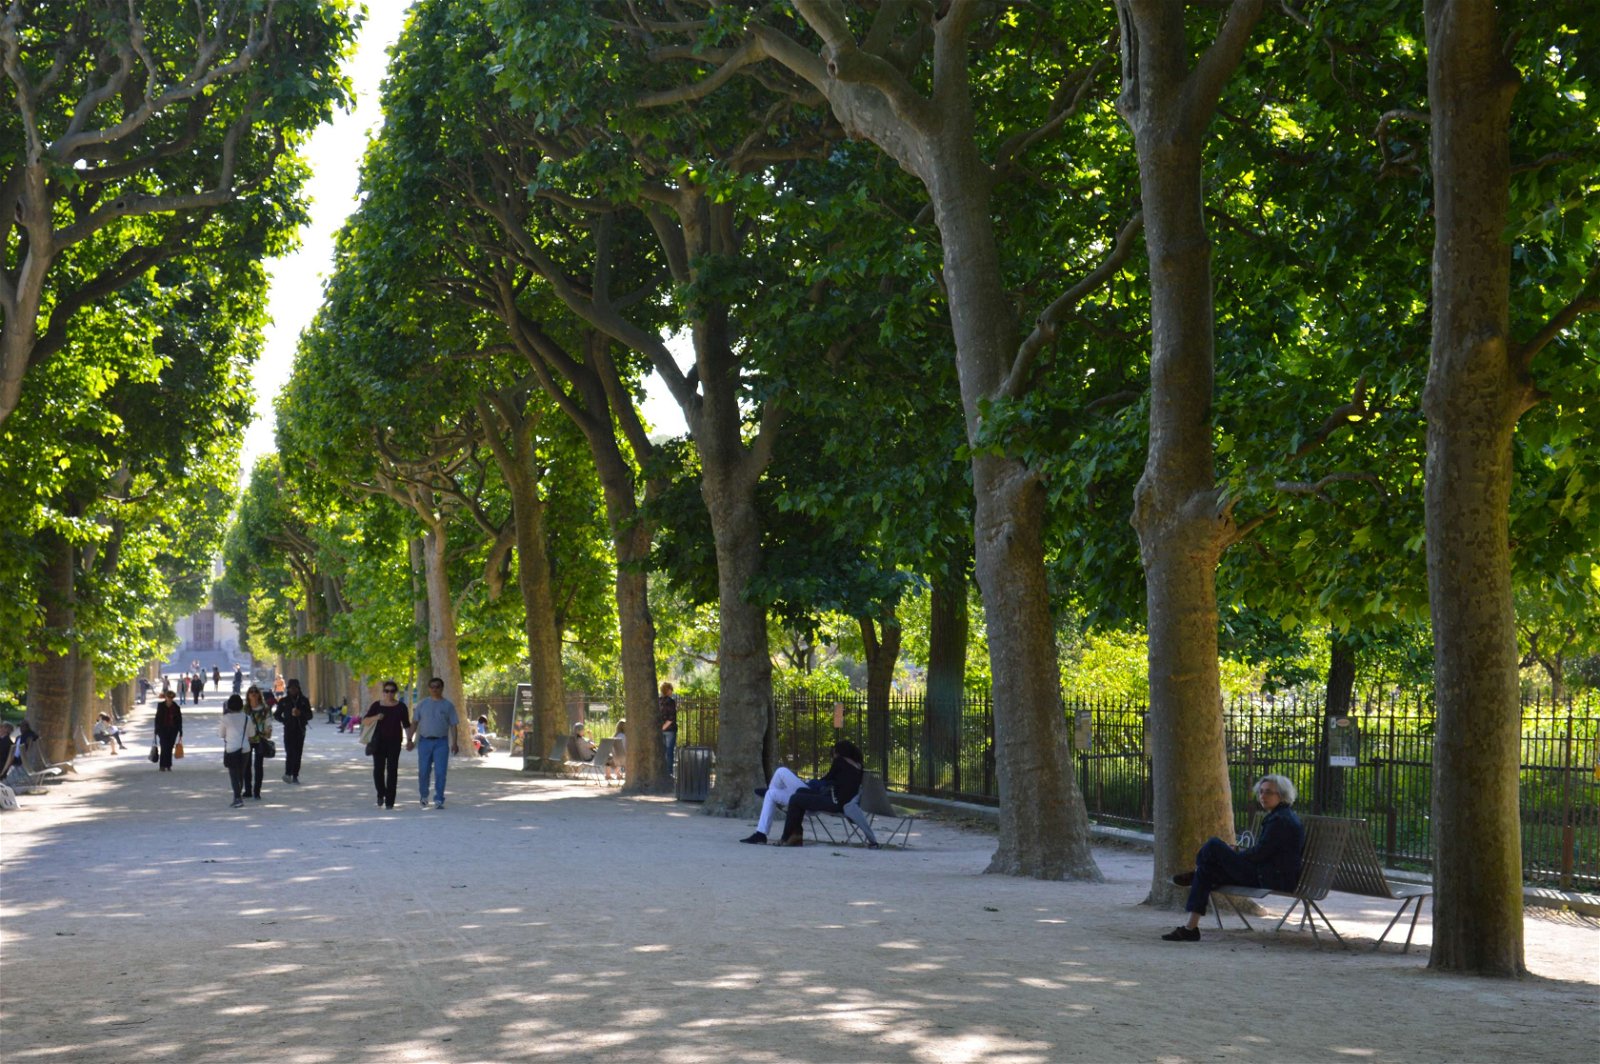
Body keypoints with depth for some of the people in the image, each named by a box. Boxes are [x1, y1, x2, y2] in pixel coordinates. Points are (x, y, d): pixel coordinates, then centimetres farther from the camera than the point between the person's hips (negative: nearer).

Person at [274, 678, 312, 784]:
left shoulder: (303, 700, 8)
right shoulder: (283, 701, 6)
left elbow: (310, 715, 8)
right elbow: (277, 714, 13)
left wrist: (301, 713, -12)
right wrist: (284, 721, -3)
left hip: (300, 730, 2)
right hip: (288, 730, -2)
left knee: (298, 753, 1)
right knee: (290, 752, -16)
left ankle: (295, 776, 6)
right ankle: (288, 774, -15)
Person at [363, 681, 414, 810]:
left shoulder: (401, 707, 3)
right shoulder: (376, 705, 3)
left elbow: (406, 725, 7)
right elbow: (365, 720, 2)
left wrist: (409, 740, -3)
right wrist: (376, 717, -16)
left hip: (394, 742, -1)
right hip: (379, 741, 1)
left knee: (392, 771, -6)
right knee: (378, 770, -2)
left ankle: (389, 801, -4)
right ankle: (381, 793, 26)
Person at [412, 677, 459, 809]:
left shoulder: (448, 705, 6)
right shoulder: (422, 704, 9)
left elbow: (453, 725, 5)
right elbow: (415, 722, 9)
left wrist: (454, 742, -3)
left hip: (441, 742, -1)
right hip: (425, 741, 1)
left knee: (440, 772, -7)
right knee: (423, 772, 4)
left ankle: (439, 800, -4)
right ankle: (424, 796, 25)